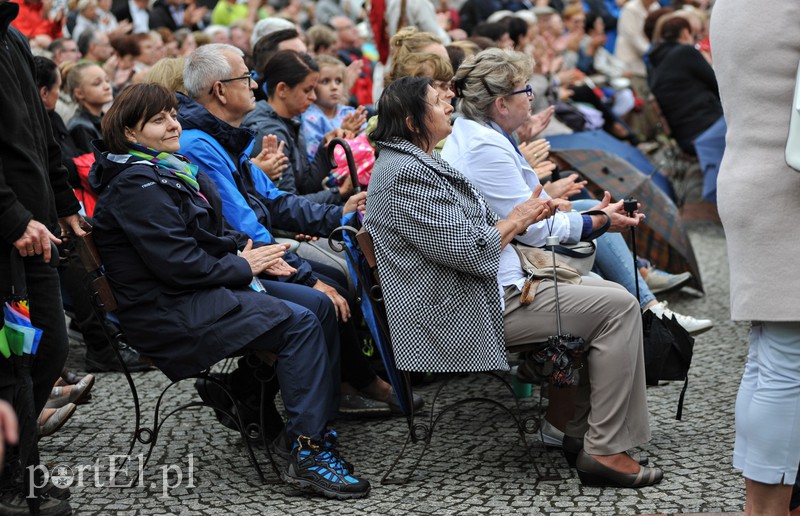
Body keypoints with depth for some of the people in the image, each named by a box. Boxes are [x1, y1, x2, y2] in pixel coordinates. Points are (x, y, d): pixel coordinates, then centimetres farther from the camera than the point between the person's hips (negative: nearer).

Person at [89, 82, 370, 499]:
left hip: (198, 290, 10)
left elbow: (208, 235, 23)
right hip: (170, 312, -10)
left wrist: (249, 250, 4)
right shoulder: (136, 186, -16)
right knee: (299, 324, -21)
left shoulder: (169, 168, 16)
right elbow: (178, 264, -22)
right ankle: (308, 454, -20)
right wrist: (243, 266, -10)